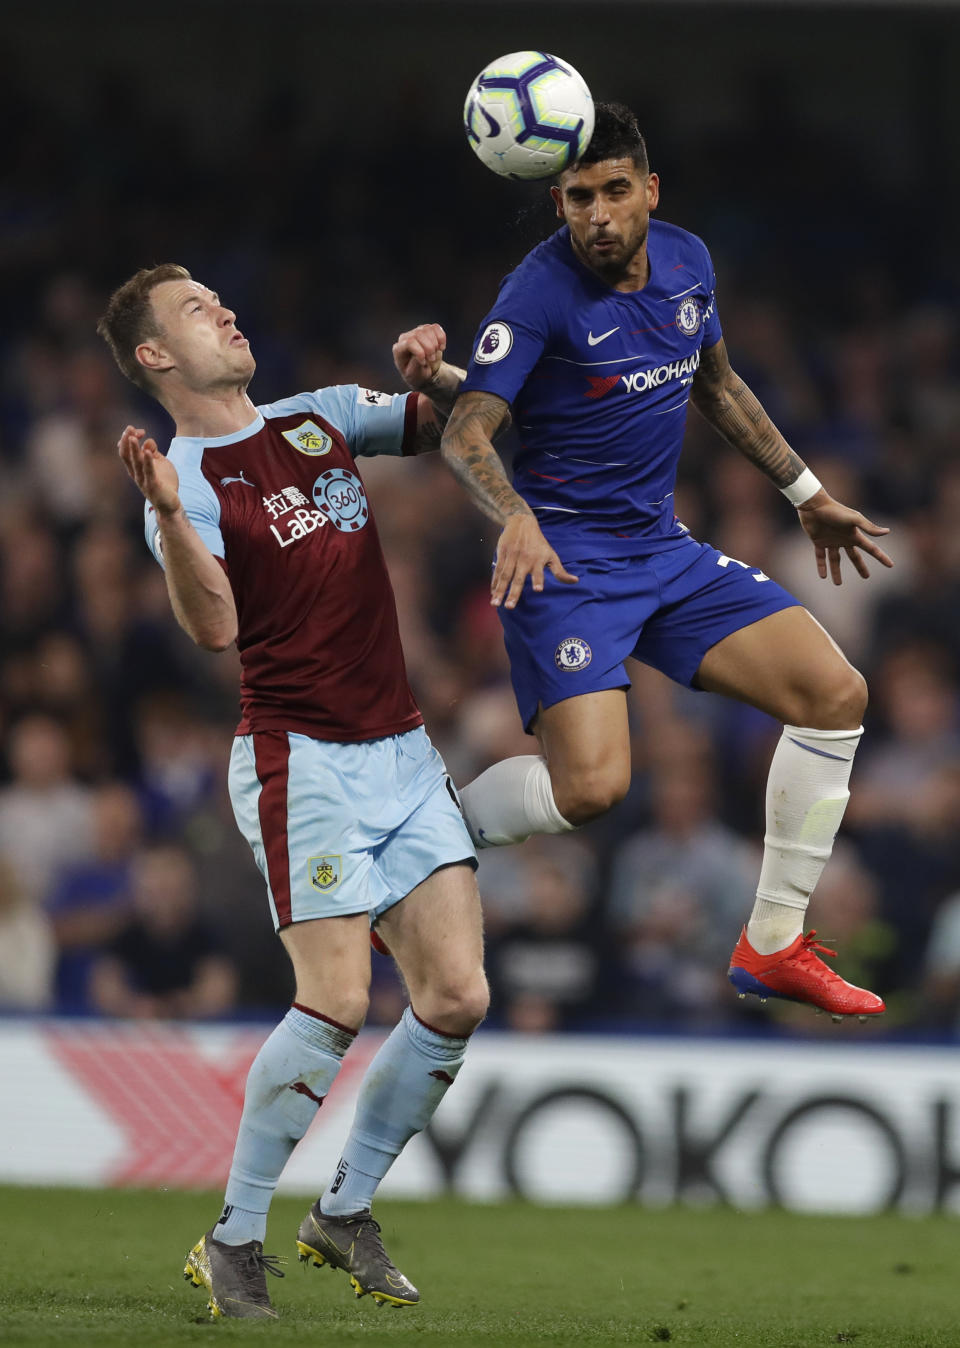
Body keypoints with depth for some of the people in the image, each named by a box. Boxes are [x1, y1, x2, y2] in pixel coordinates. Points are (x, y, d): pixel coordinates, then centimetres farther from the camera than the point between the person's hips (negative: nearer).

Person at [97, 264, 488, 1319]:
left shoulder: (319, 418, 12)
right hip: (300, 761, -6)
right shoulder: (184, 479, -7)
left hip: (403, 751, 6)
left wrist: (436, 372, 1)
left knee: (456, 1000, -2)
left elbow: (443, 423, 23)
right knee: (336, 1004, -16)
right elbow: (213, 628, -20)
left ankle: (345, 1210, 14)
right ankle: (235, 1239, -2)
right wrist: (170, 516, -36)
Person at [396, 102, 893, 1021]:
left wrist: (806, 494, 26)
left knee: (835, 695, -1)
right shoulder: (540, 294, -17)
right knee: (592, 784, -25)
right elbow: (465, 433, -21)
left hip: (665, 550, 7)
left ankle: (772, 946, 9)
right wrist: (516, 519, -40)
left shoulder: (686, 262, 4)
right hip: (565, 560, -7)